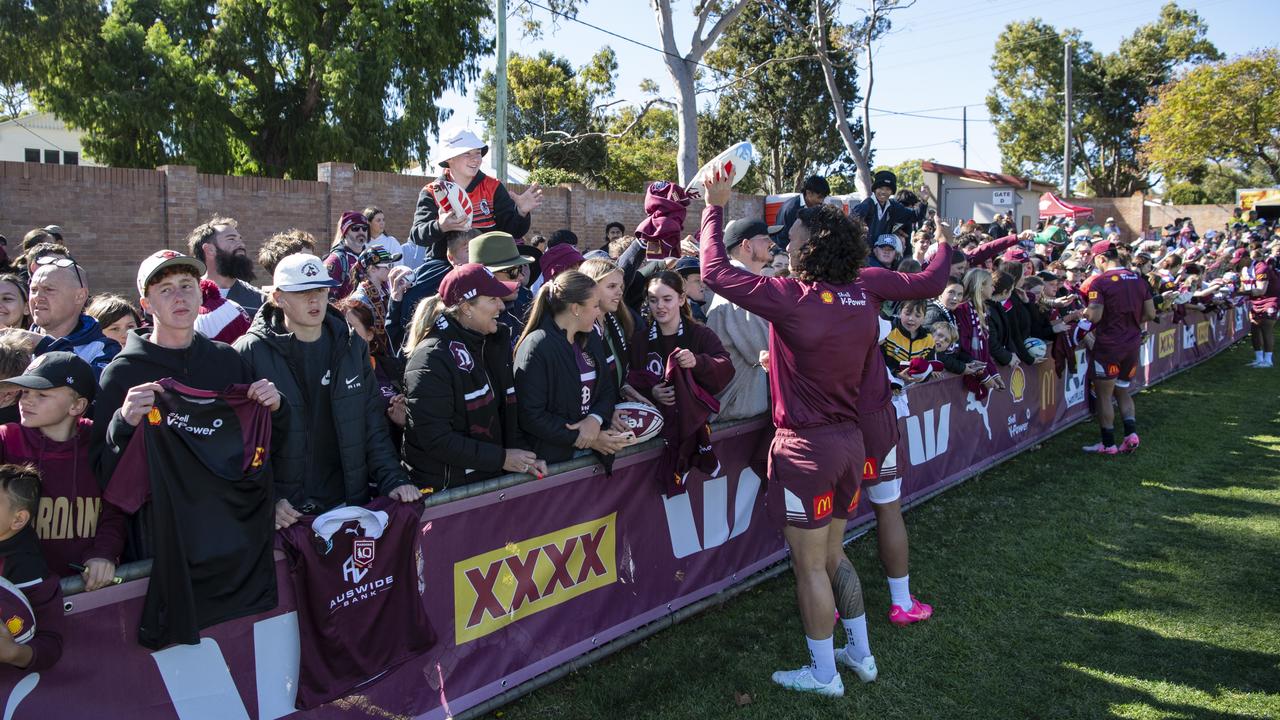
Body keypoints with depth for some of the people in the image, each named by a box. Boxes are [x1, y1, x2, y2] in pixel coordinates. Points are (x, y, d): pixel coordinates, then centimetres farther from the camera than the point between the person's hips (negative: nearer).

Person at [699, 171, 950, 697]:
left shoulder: (791, 298, -20)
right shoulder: (865, 290, -2)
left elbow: (715, 272, -14)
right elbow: (930, 283, 13)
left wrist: (714, 206, -2)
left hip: (807, 447, -7)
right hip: (850, 439, 7)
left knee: (810, 565, 7)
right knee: (833, 555, 23)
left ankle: (823, 674, 20)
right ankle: (861, 654, 35)